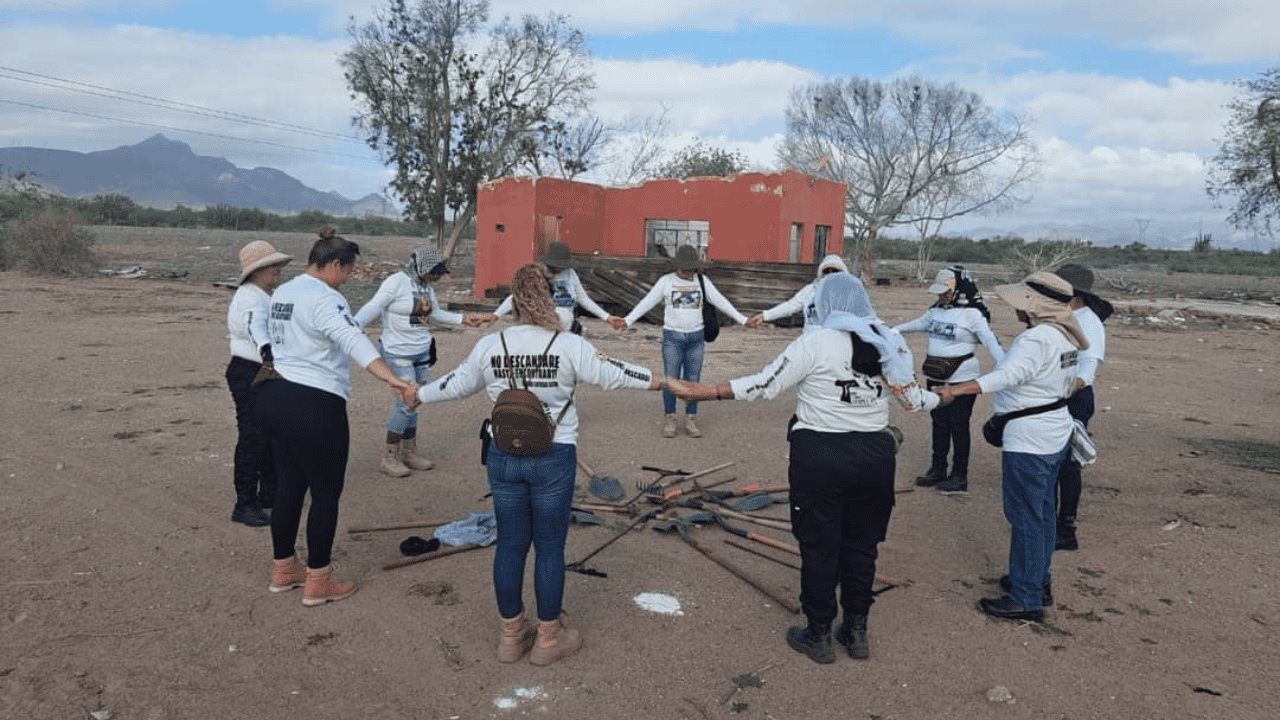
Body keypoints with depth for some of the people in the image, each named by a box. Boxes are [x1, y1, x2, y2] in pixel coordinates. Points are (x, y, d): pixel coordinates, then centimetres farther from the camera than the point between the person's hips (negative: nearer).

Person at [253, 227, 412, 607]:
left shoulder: (281, 293, 13)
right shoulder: (324, 298, -17)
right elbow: (354, 340, -33)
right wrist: (391, 378, -46)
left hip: (274, 397, 10)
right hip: (314, 406, -10)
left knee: (289, 486, 19)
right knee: (326, 493, 3)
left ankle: (284, 569, 32)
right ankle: (318, 583, 13)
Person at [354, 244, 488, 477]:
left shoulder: (427, 285, 7)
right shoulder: (396, 282, -16)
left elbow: (435, 313, 22)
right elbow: (373, 308, -22)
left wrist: (463, 318, 18)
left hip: (422, 353, 8)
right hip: (398, 354, -7)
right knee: (406, 402, -9)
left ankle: (409, 452, 26)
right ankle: (388, 458, 5)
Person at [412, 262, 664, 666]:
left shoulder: (489, 345, -1)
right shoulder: (569, 346, -11)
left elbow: (458, 383, 12)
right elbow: (612, 375, -6)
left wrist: (418, 395, 31)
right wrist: (663, 381, 6)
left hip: (503, 457, 3)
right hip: (553, 458, -3)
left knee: (510, 545, 14)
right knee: (549, 548, 8)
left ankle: (511, 635, 28)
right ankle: (548, 638, 22)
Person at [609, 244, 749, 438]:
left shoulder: (703, 281, 3)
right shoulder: (666, 281, -2)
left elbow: (721, 302, 2)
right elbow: (646, 302, -5)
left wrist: (743, 320, -4)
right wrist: (627, 321, -14)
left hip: (696, 337, 2)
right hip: (672, 337, -1)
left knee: (692, 380, 6)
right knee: (671, 379, 2)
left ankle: (690, 421, 14)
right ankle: (669, 420, 12)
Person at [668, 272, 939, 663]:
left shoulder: (815, 343, -12)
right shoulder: (889, 342, 2)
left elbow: (765, 384, -13)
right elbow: (913, 397, 7)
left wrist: (702, 392, -8)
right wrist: (940, 399, 30)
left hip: (820, 455, -4)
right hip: (874, 455, 5)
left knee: (819, 546, 9)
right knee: (861, 545, 17)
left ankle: (819, 636, 21)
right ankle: (856, 631, 30)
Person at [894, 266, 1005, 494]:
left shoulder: (972, 314, -14)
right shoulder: (936, 310, 6)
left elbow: (991, 342, -21)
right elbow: (918, 324, 24)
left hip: (962, 378, -7)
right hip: (935, 377, 7)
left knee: (958, 425, 1)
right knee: (939, 422, 14)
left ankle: (960, 476, 11)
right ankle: (938, 469, 26)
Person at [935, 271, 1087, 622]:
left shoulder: (1036, 338, -22)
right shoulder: (1064, 337, 10)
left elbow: (1007, 375, -38)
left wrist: (957, 389, -47)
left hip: (1028, 441, -10)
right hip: (1055, 434, 10)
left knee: (1025, 518, -3)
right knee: (1042, 512, 19)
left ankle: (1026, 599, 4)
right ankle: (1039, 581, 32)